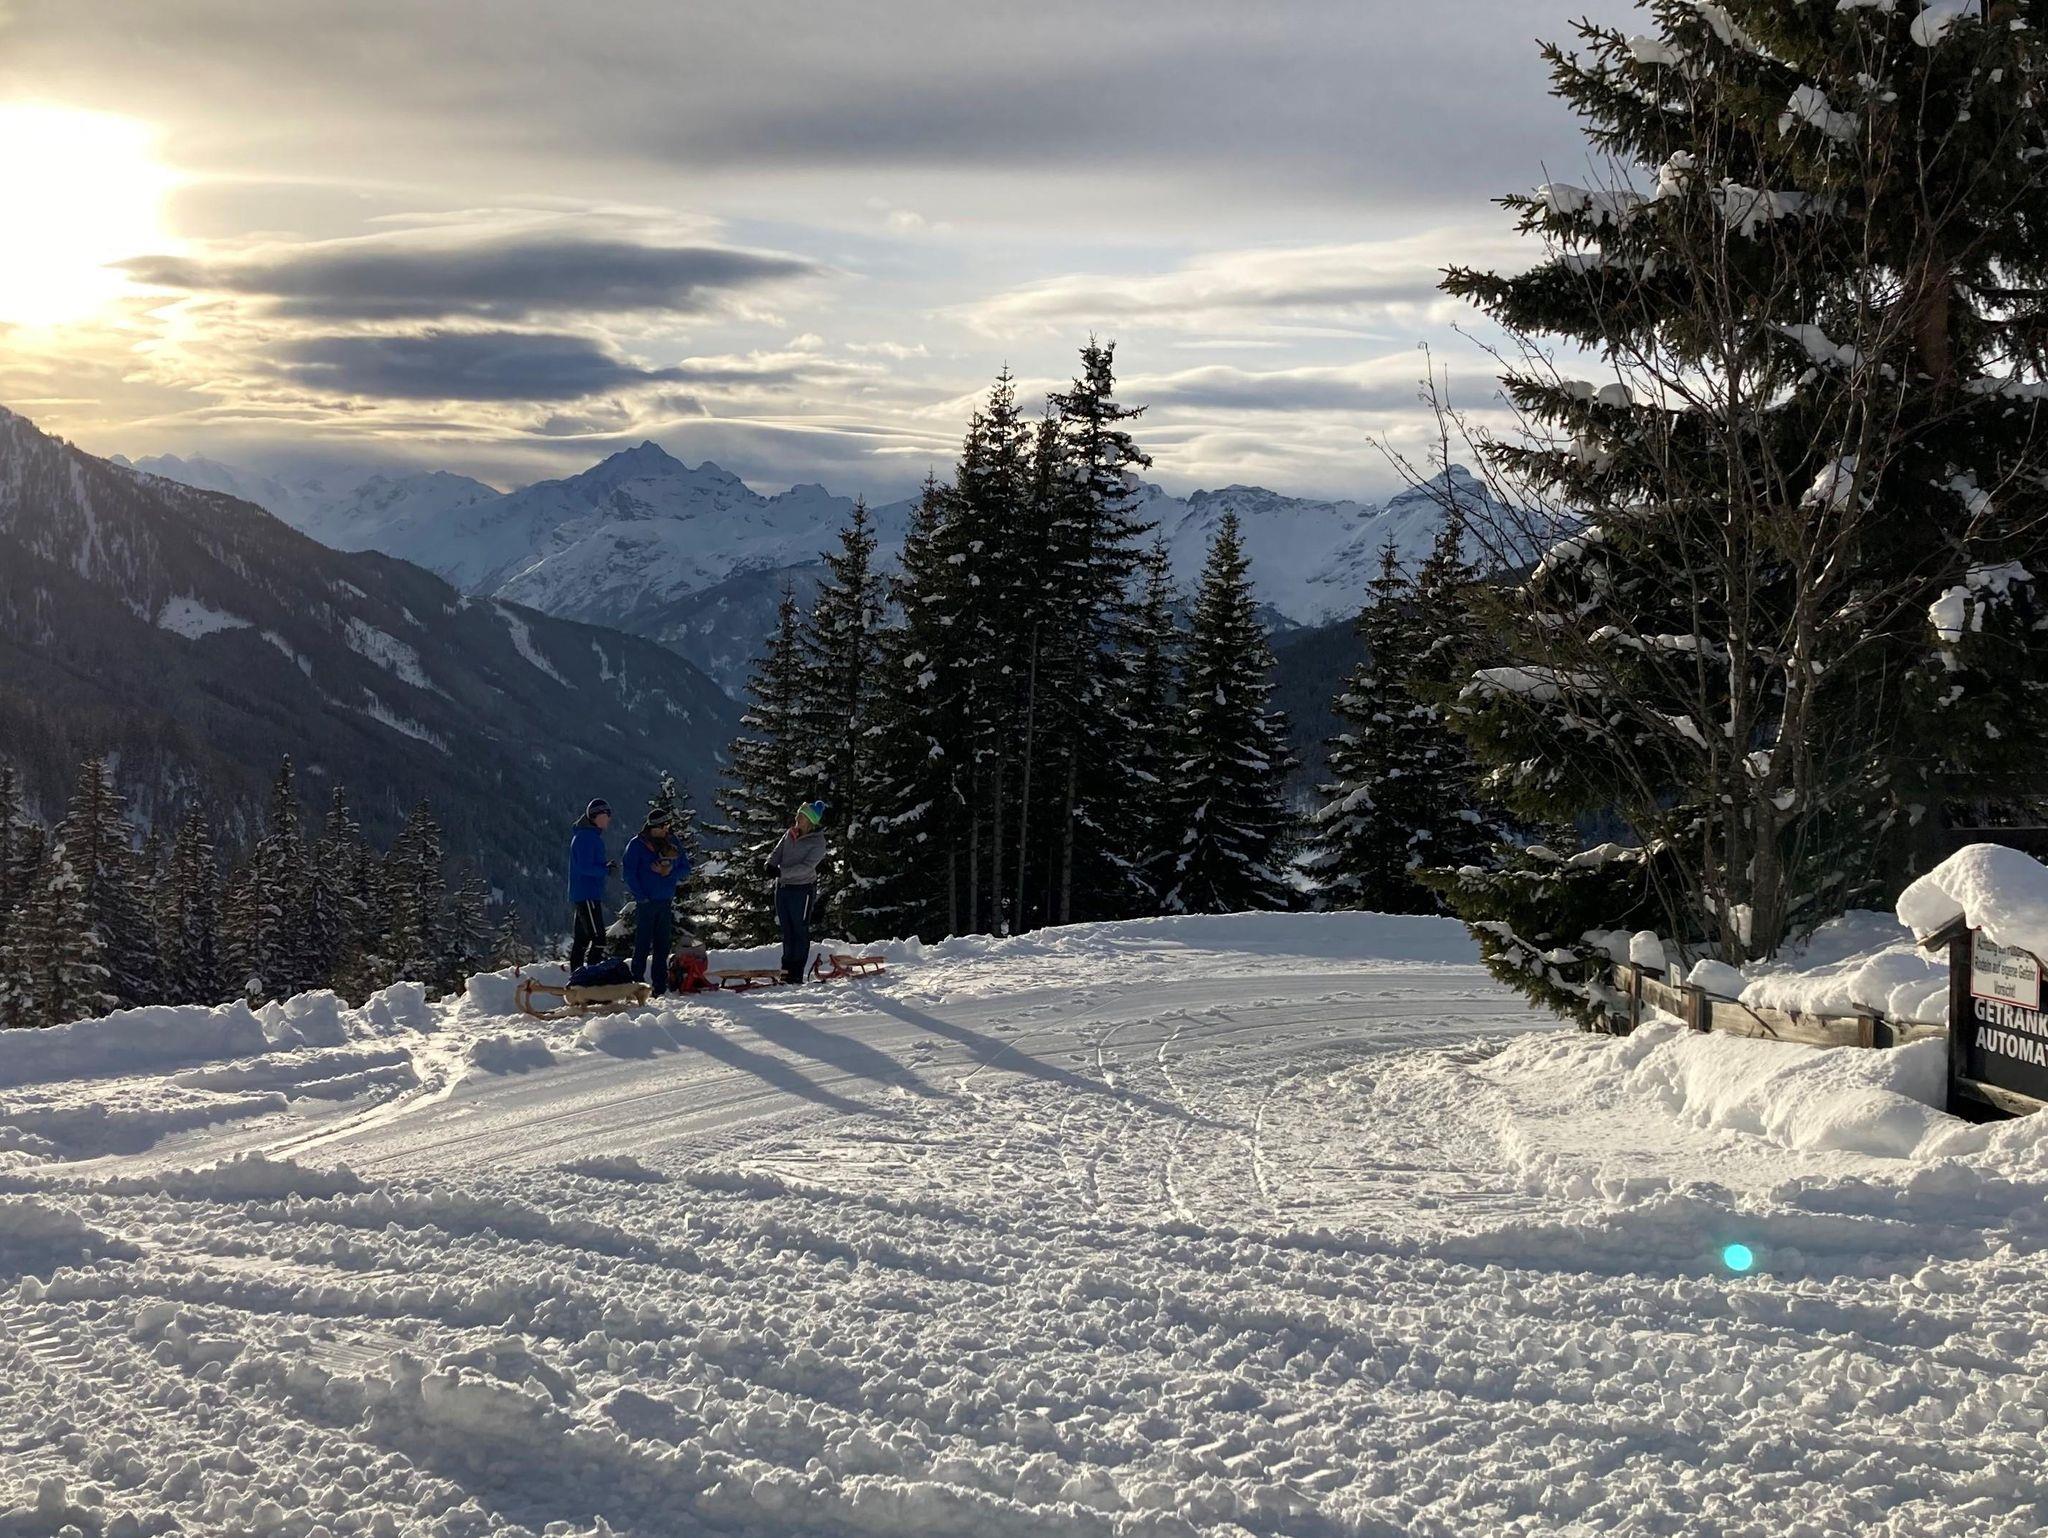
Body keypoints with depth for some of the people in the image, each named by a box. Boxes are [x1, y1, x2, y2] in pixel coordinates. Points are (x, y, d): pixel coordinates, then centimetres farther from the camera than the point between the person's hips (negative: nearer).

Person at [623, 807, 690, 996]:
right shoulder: (637, 844, -4)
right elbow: (629, 874, -5)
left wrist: (669, 872, -8)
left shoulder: (674, 843, 8)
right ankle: (637, 983, -1)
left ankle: (660, 987, 11)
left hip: (666, 902, 4)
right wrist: (641, 897, -11)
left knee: (663, 944, 6)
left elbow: (685, 867, 12)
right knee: (643, 944, -5)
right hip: (646, 902, -4)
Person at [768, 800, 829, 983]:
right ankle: (787, 967, 19)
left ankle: (796, 973, 1)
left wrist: (782, 872, -30)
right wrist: (771, 864, -14)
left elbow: (806, 867, -20)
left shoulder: (818, 843, -10)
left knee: (800, 931, -2)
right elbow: (777, 852, 9)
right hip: (782, 887, 6)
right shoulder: (790, 834, 9)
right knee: (787, 931, 12)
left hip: (802, 889, -6)